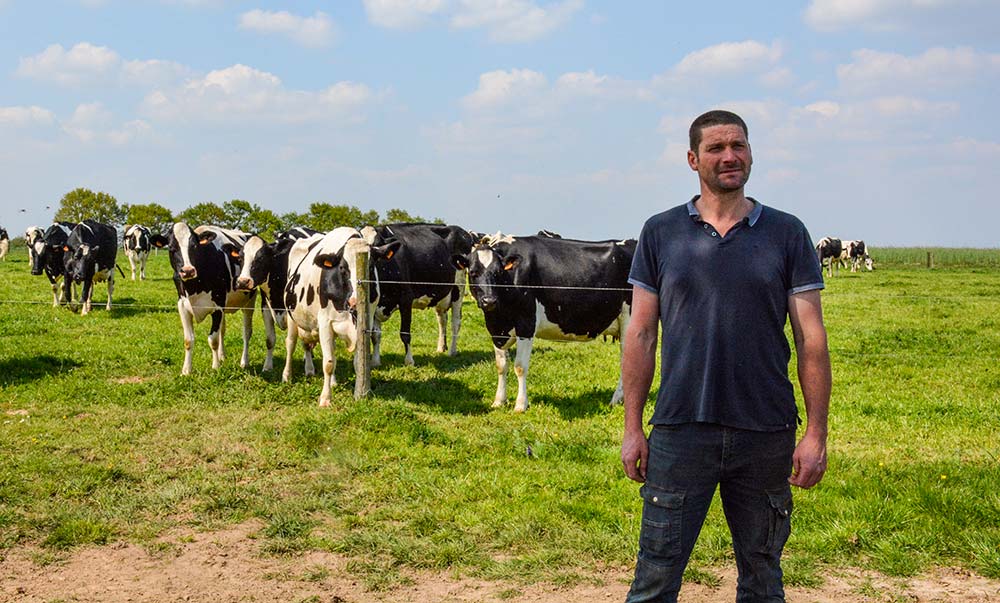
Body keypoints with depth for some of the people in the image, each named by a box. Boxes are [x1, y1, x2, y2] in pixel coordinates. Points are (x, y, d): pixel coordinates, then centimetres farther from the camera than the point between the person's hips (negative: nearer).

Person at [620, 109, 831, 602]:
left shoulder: (787, 234, 4)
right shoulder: (660, 233, 5)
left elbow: (811, 338, 2)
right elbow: (640, 335, 5)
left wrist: (816, 433, -4)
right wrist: (632, 429, 0)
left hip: (766, 435, 1)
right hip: (679, 432, 0)